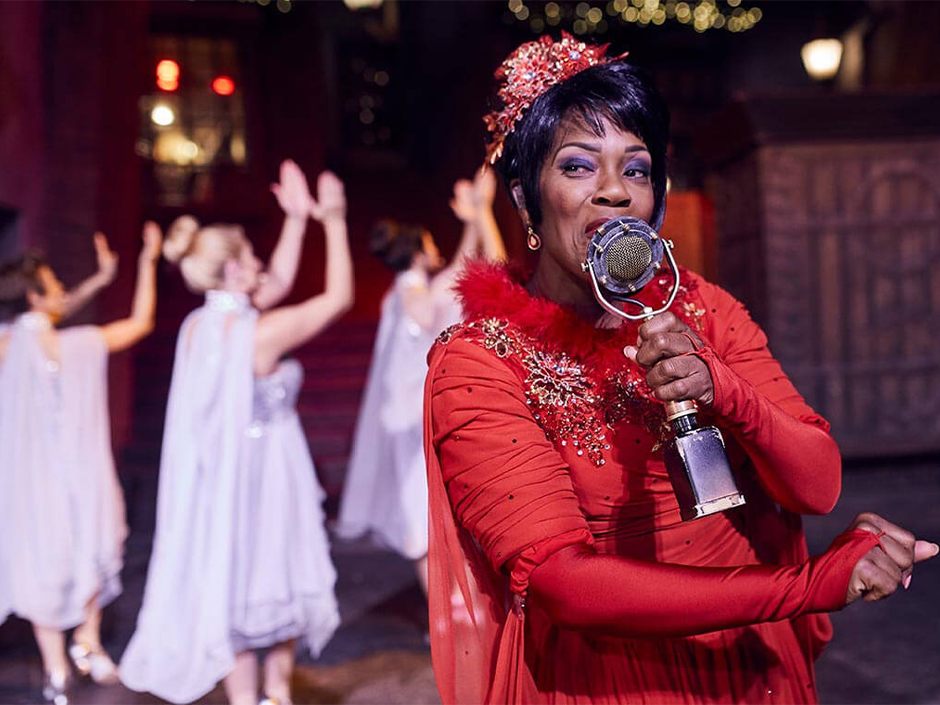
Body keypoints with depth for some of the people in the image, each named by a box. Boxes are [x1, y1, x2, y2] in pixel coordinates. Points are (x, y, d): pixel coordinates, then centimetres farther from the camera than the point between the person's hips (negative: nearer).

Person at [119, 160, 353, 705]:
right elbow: (340, 296, -12)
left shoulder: (197, 326, 0)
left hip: (218, 475, 7)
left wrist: (297, 220, 11)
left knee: (229, 583, 15)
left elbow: (279, 283, 11)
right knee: (269, 584, 10)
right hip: (263, 474, -7)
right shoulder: (262, 332, -21)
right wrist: (333, 221, -6)